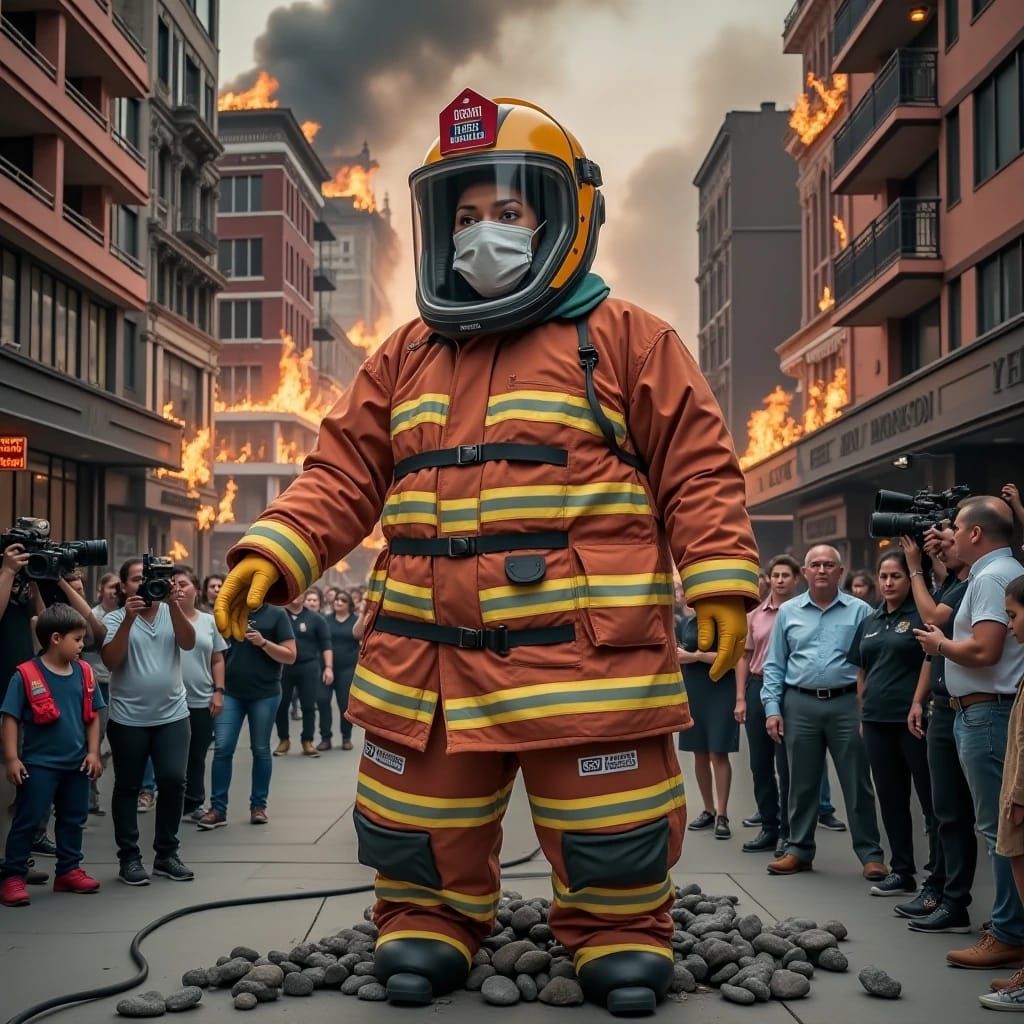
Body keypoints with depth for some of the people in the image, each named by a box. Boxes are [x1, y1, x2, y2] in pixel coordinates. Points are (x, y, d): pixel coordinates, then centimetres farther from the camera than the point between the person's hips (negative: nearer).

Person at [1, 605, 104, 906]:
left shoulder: (84, 673, 0)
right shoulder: (26, 675, -14)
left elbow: (92, 716, 8)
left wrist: (93, 752, 3)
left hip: (76, 763, 5)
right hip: (39, 763, -5)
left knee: (74, 818, 15)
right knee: (28, 820, 0)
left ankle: (69, 870, 28)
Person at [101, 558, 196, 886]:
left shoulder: (171, 612, 5)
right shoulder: (115, 619, -1)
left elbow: (188, 643, -11)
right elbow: (111, 661, -15)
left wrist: (174, 606, -24)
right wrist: (128, 619, -25)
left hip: (172, 715, 2)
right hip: (128, 718, -2)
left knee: (173, 780, -2)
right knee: (128, 787, 5)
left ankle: (166, 854, 11)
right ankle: (129, 857, 13)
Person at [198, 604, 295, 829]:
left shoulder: (277, 615, -1)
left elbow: (290, 656, -5)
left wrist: (263, 642, -17)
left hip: (265, 694, -2)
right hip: (230, 692, 2)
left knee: (260, 749, 7)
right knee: (222, 748, -4)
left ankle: (259, 805, 17)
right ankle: (218, 808, 0)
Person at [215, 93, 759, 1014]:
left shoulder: (623, 340, 2)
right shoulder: (408, 357, 15)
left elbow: (696, 468, -2)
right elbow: (344, 476, 12)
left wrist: (720, 581, -13)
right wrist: (272, 555, -3)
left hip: (584, 660, -4)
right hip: (427, 661, 4)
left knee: (607, 836, 6)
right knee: (424, 831, 14)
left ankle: (622, 942, 28)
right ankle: (427, 931, 35)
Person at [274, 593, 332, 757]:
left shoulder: (315, 618, 1)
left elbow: (325, 644, 1)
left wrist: (328, 667, -7)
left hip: (308, 666, 0)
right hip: (282, 666, 1)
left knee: (309, 706, 2)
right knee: (281, 705, 7)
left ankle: (308, 742, 11)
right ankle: (283, 740, 20)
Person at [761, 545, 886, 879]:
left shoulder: (860, 611, 1)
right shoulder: (788, 612, 8)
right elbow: (774, 665, 9)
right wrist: (772, 708, 1)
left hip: (847, 704, -2)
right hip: (800, 705, 2)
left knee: (857, 783, 3)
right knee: (802, 783, 11)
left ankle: (870, 853, 12)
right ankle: (799, 850, 21)